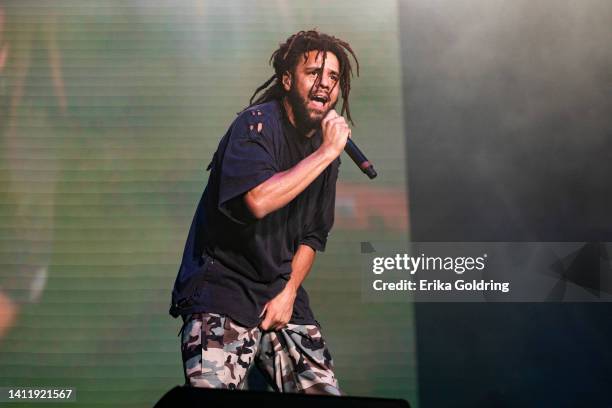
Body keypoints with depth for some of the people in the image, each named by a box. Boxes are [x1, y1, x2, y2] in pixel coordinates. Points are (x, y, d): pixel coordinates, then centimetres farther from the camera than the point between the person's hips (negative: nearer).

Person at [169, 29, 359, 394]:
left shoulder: (326, 146, 9)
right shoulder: (258, 123, -11)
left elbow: (314, 236, 13)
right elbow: (258, 200, -29)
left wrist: (289, 292, -1)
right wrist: (327, 153, -21)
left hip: (281, 293, 6)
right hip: (223, 289, -6)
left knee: (325, 393, 0)